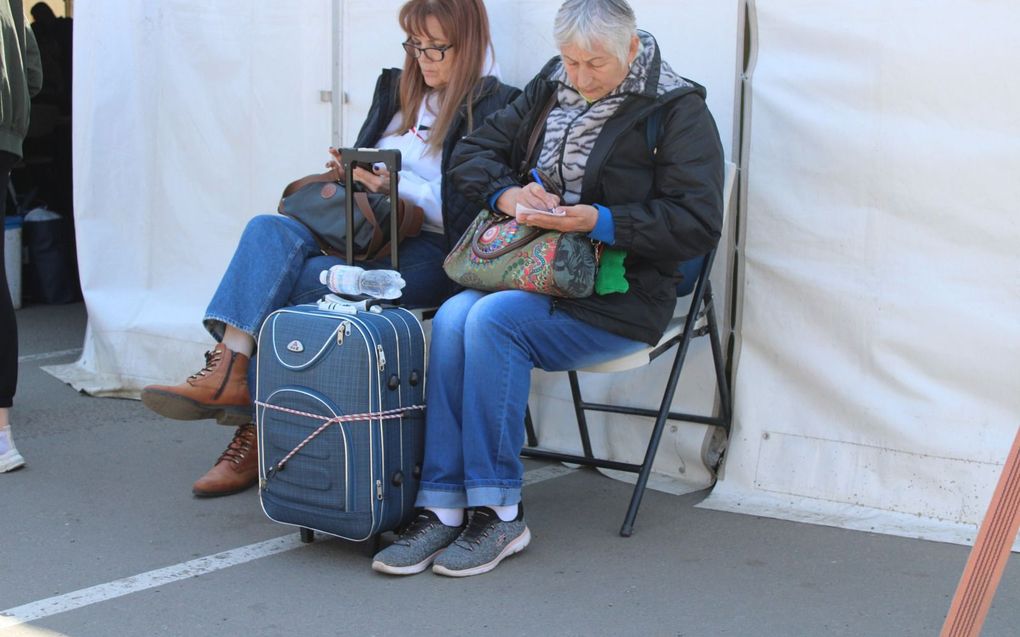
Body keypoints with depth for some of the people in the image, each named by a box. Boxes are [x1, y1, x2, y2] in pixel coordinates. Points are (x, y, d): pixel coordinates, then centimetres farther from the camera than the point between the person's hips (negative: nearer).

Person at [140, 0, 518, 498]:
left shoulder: (495, 108, -1)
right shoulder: (396, 89, 20)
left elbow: (473, 209, -11)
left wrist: (394, 185, -15)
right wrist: (352, 173, 3)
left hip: (430, 254, -6)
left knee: (297, 282, -27)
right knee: (270, 229, -24)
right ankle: (230, 370, -36)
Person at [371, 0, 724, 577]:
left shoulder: (678, 112, -5)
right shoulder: (551, 90, 14)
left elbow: (699, 224, -12)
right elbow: (474, 152, 18)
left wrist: (599, 221, -21)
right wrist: (507, 193, -5)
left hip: (621, 296, -5)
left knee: (494, 319, -30)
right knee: (454, 316, -26)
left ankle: (499, 511, -24)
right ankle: (444, 508, -25)